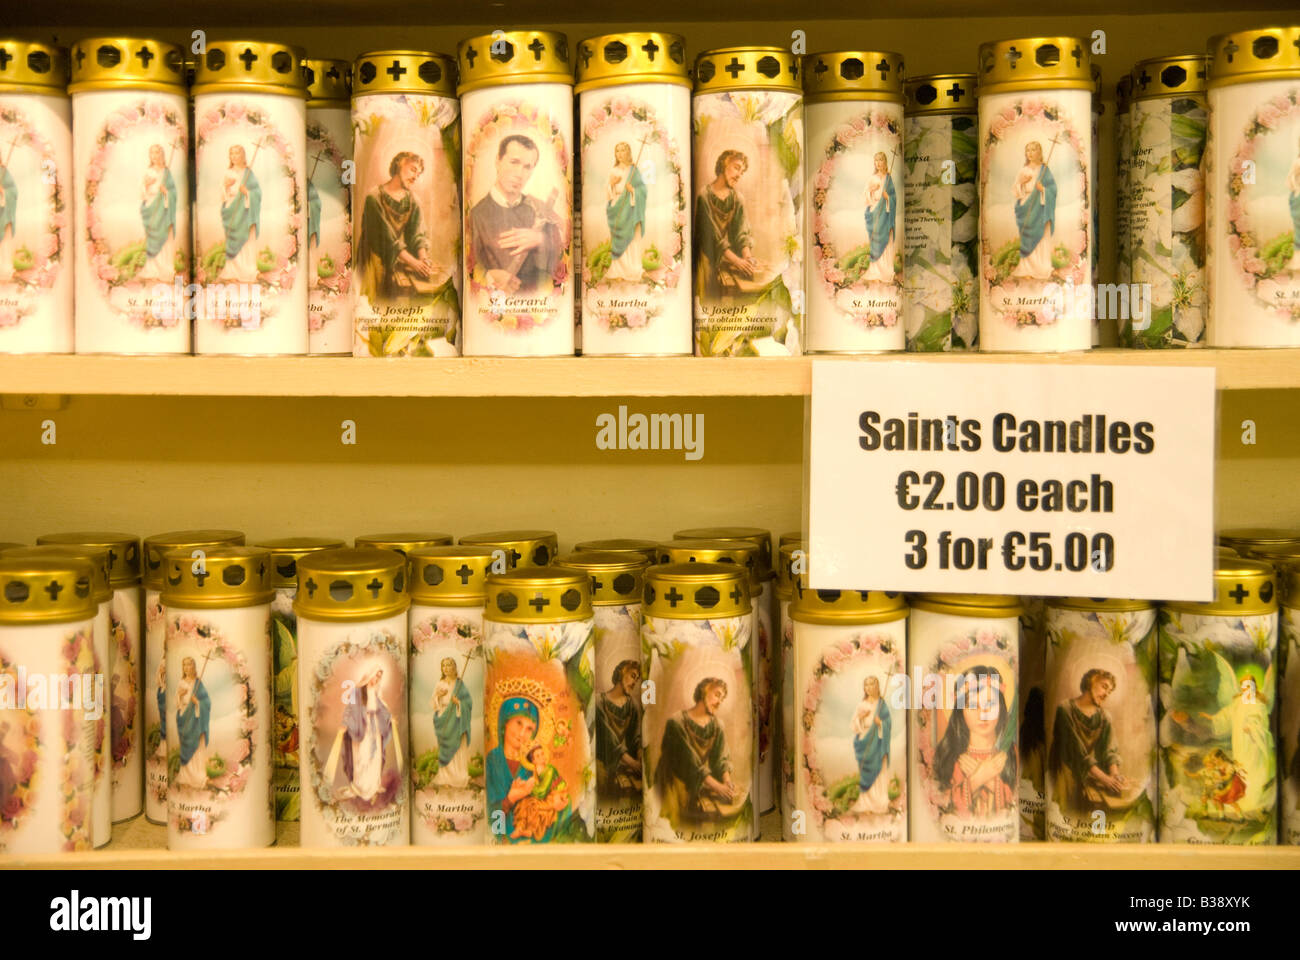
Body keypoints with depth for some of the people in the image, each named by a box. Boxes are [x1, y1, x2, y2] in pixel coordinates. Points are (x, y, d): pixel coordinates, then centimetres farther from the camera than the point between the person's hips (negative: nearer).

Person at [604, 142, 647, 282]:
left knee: (631, 240, -5)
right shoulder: (614, 171, 10)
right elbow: (609, 193, 11)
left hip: (629, 209, -4)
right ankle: (619, 271, 6)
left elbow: (642, 189, -5)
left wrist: (632, 190, -24)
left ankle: (633, 272, -1)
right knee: (618, 241, 3)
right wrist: (611, 184, -10)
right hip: (617, 209, 4)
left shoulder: (634, 170, -2)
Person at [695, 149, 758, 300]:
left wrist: (748, 257, -21)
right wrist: (737, 261, -22)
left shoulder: (737, 199, 10)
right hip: (709, 257, -5)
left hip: (731, 252, 5)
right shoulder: (704, 196, -7)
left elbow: (742, 232, 0)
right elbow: (713, 236, -14)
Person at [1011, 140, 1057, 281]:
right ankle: (1028, 270, 0)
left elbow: (1053, 188, -1)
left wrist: (1043, 189, -20)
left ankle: (1043, 270, 0)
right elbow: (1017, 191, 9)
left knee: (1042, 239, -3)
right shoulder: (1023, 171, 10)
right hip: (1027, 208, 2)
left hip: (1040, 209, -2)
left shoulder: (1045, 170, 3)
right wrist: (1021, 183, -10)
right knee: (1028, 239, -1)